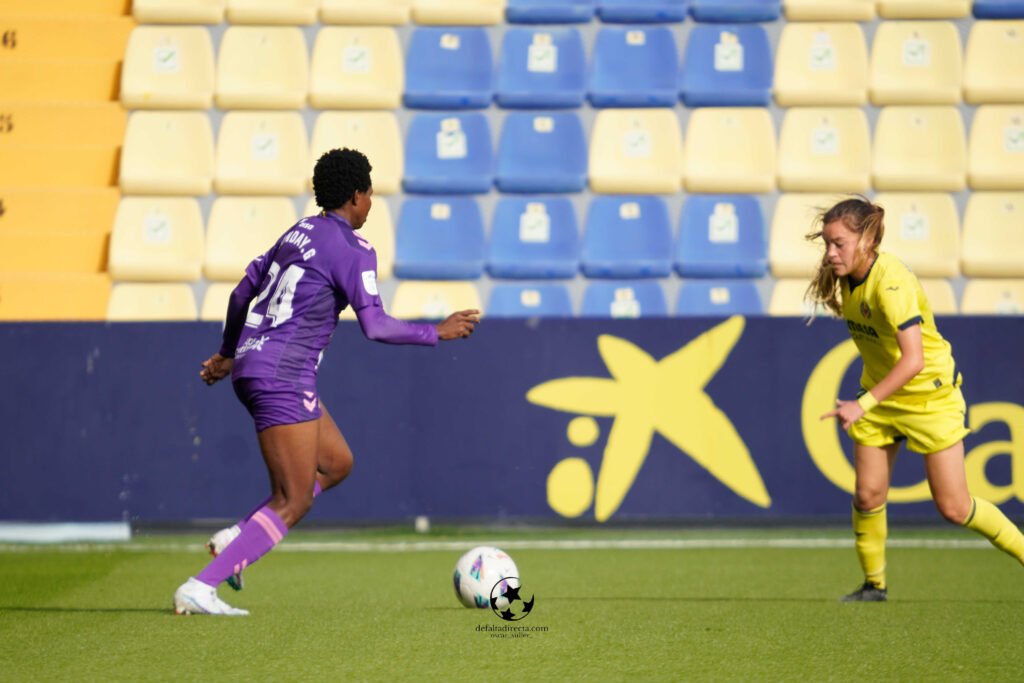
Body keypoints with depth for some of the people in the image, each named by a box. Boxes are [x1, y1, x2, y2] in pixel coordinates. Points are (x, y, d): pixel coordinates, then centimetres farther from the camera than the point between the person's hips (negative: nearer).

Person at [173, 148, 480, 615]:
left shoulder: (299, 233, 16)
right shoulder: (353, 249, -9)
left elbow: (241, 294, 23)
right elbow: (375, 327, -16)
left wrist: (228, 353, 35)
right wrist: (437, 333, -5)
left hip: (252, 367, 9)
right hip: (283, 378, -9)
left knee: (337, 462, 19)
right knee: (293, 503, -6)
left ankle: (236, 538, 10)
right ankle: (199, 589, -14)